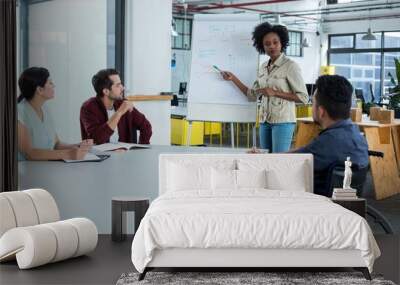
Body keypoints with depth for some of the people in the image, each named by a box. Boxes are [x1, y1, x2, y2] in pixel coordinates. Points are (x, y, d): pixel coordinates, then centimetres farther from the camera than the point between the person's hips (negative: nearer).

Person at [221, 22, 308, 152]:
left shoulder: (290, 66, -9)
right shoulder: (264, 67, 11)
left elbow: (303, 97, -11)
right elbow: (252, 95, 13)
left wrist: (275, 93, -17)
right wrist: (233, 78, 8)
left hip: (283, 121, -6)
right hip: (265, 121, 6)